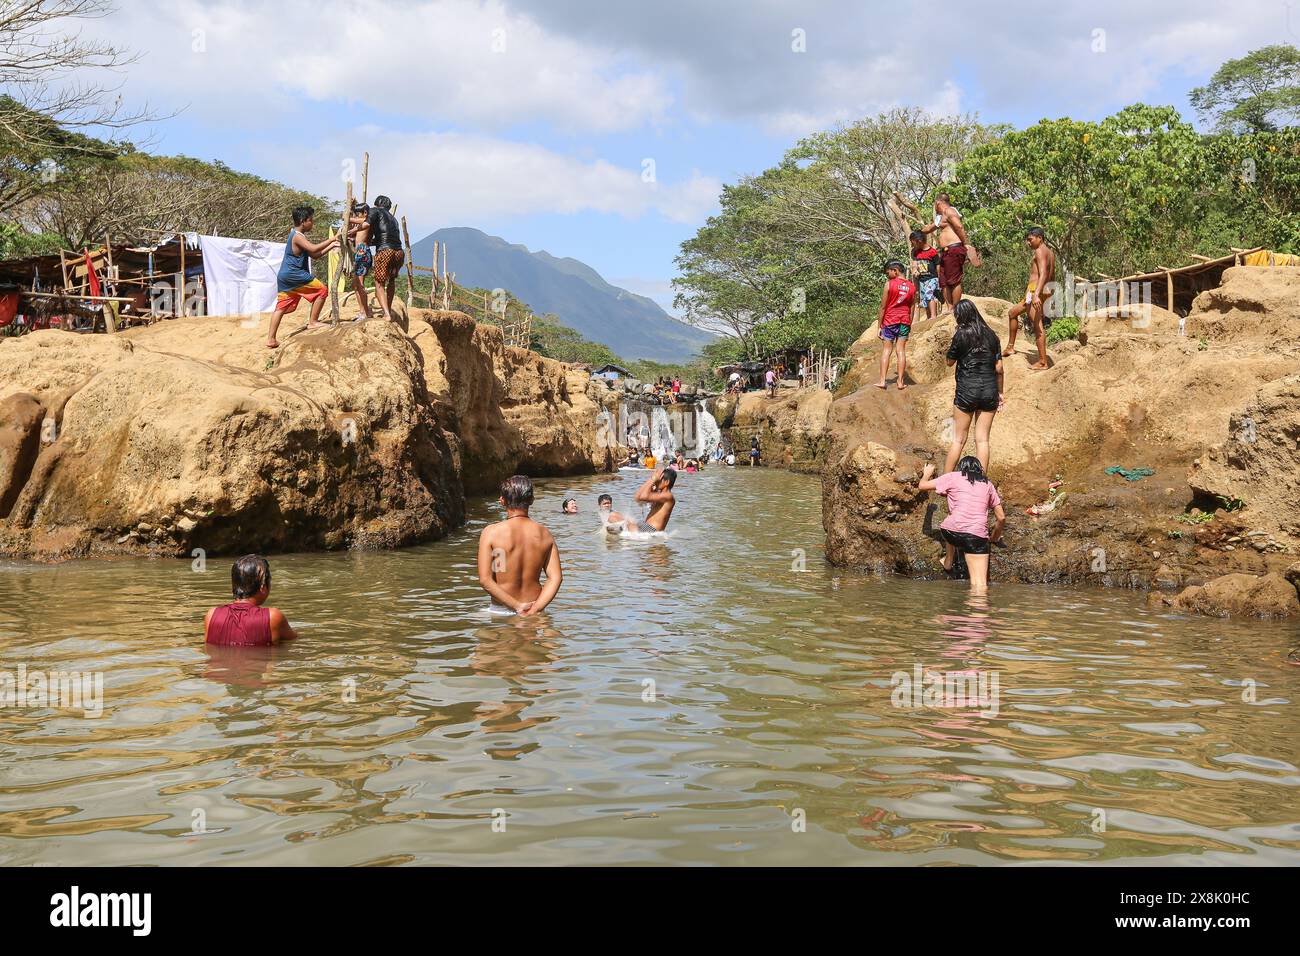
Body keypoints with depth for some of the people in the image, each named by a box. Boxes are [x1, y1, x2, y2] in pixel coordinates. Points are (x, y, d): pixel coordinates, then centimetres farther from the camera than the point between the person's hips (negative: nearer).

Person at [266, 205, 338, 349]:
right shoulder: (298, 236, -12)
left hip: (284, 276, 10)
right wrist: (331, 239, -19)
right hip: (293, 275, -10)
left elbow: (315, 255, 21)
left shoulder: (297, 235, 20)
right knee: (321, 290, -2)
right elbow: (314, 249, -27)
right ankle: (313, 322, 2)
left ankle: (271, 339, 6)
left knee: (281, 307, 8)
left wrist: (331, 246, 15)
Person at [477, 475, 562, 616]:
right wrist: (534, 609, -8)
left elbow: (485, 579, -12)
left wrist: (517, 605, -10)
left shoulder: (491, 533, -6)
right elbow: (556, 578, -4)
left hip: (501, 610, -3)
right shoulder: (545, 535, 3)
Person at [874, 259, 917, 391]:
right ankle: (901, 382, 3)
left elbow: (883, 307, -6)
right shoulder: (912, 287, 5)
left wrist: (880, 325, 0)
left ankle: (882, 381, -2)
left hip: (890, 321, -3)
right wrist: (910, 326, 16)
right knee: (901, 350, 5)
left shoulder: (889, 284, -9)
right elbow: (911, 309, 8)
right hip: (904, 321, 3)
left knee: (886, 350, 2)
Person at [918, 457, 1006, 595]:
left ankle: (948, 562, 42)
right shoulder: (988, 484, 21)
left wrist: (927, 473, 38)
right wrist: (994, 537, 38)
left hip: (952, 531, 0)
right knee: (980, 586, -3)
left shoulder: (953, 477, 13)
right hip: (978, 534, 0)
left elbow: (922, 485, 17)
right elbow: (1001, 518, 21)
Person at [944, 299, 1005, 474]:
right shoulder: (991, 335, 4)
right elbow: (998, 367, 5)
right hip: (989, 391, 3)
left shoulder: (961, 334, -8)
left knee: (958, 439, 6)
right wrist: (1001, 393, 14)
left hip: (967, 390, -3)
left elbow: (950, 362, 2)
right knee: (982, 440, 7)